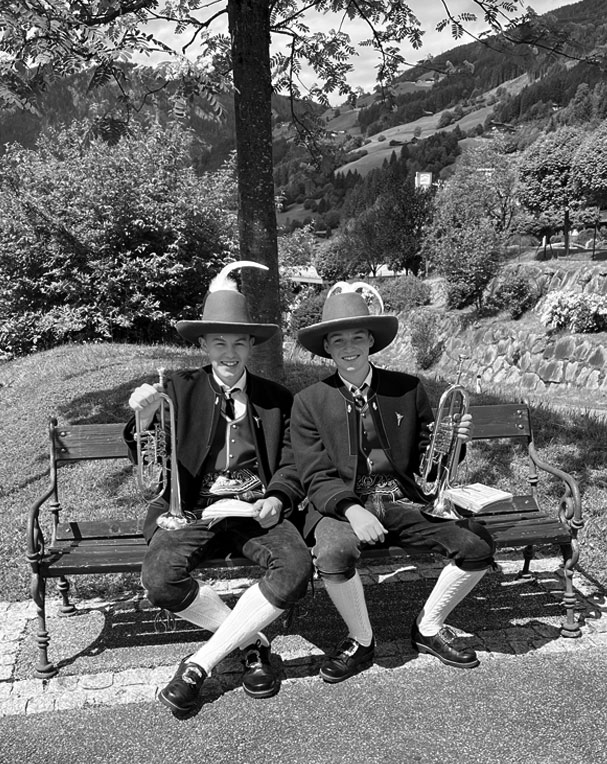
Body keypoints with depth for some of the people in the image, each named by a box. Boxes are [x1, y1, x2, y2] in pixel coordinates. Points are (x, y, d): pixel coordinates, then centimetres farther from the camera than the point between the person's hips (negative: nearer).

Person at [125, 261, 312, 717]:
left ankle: (201, 663, -11)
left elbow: (291, 465, 10)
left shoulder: (277, 399, 12)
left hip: (257, 510, 1)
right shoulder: (180, 390, 7)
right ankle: (252, 643, -3)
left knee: (296, 569, -27)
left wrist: (276, 500, -12)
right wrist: (144, 420, -20)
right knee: (160, 579, -28)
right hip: (194, 508, 0)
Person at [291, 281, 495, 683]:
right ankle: (362, 641, -2)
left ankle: (429, 628, 10)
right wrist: (352, 510, -23)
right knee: (333, 554, -33)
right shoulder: (310, 402, -1)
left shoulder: (408, 389, 4)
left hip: (405, 501, 2)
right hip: (343, 505, -2)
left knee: (478, 545, -17)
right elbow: (316, 479, -4)